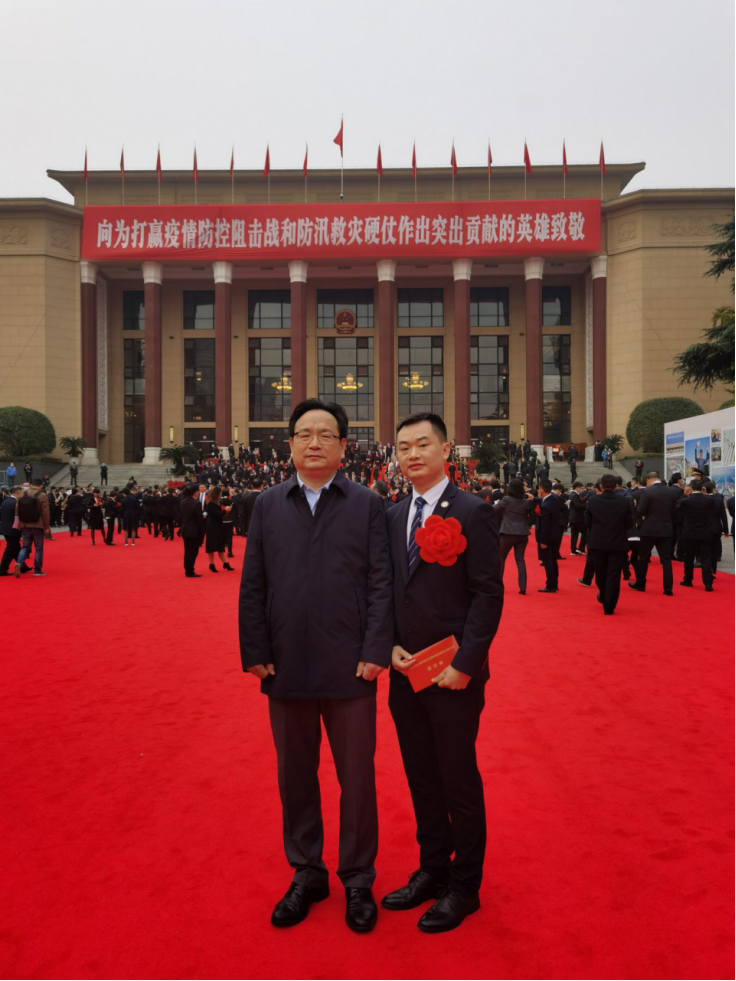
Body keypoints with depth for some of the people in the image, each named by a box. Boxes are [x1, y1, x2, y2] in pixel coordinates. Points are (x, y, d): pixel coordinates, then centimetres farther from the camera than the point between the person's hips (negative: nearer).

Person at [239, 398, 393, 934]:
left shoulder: (368, 505, 0)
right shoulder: (268, 505, 6)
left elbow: (381, 583, -4)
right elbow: (252, 586, 5)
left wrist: (375, 651, -10)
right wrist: (256, 653, -1)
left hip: (350, 668, -2)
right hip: (286, 667, 2)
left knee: (357, 778, 10)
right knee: (295, 777, 16)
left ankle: (358, 880, 30)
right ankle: (307, 873, 36)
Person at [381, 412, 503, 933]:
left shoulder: (473, 512, -10)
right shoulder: (393, 517, 9)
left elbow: (488, 595, -13)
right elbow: (387, 591, 12)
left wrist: (464, 665, -17)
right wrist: (392, 647, -2)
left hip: (453, 676, -6)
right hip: (405, 674, 6)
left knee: (459, 783, 8)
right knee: (422, 779, 17)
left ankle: (464, 888, 26)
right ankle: (432, 870, 36)